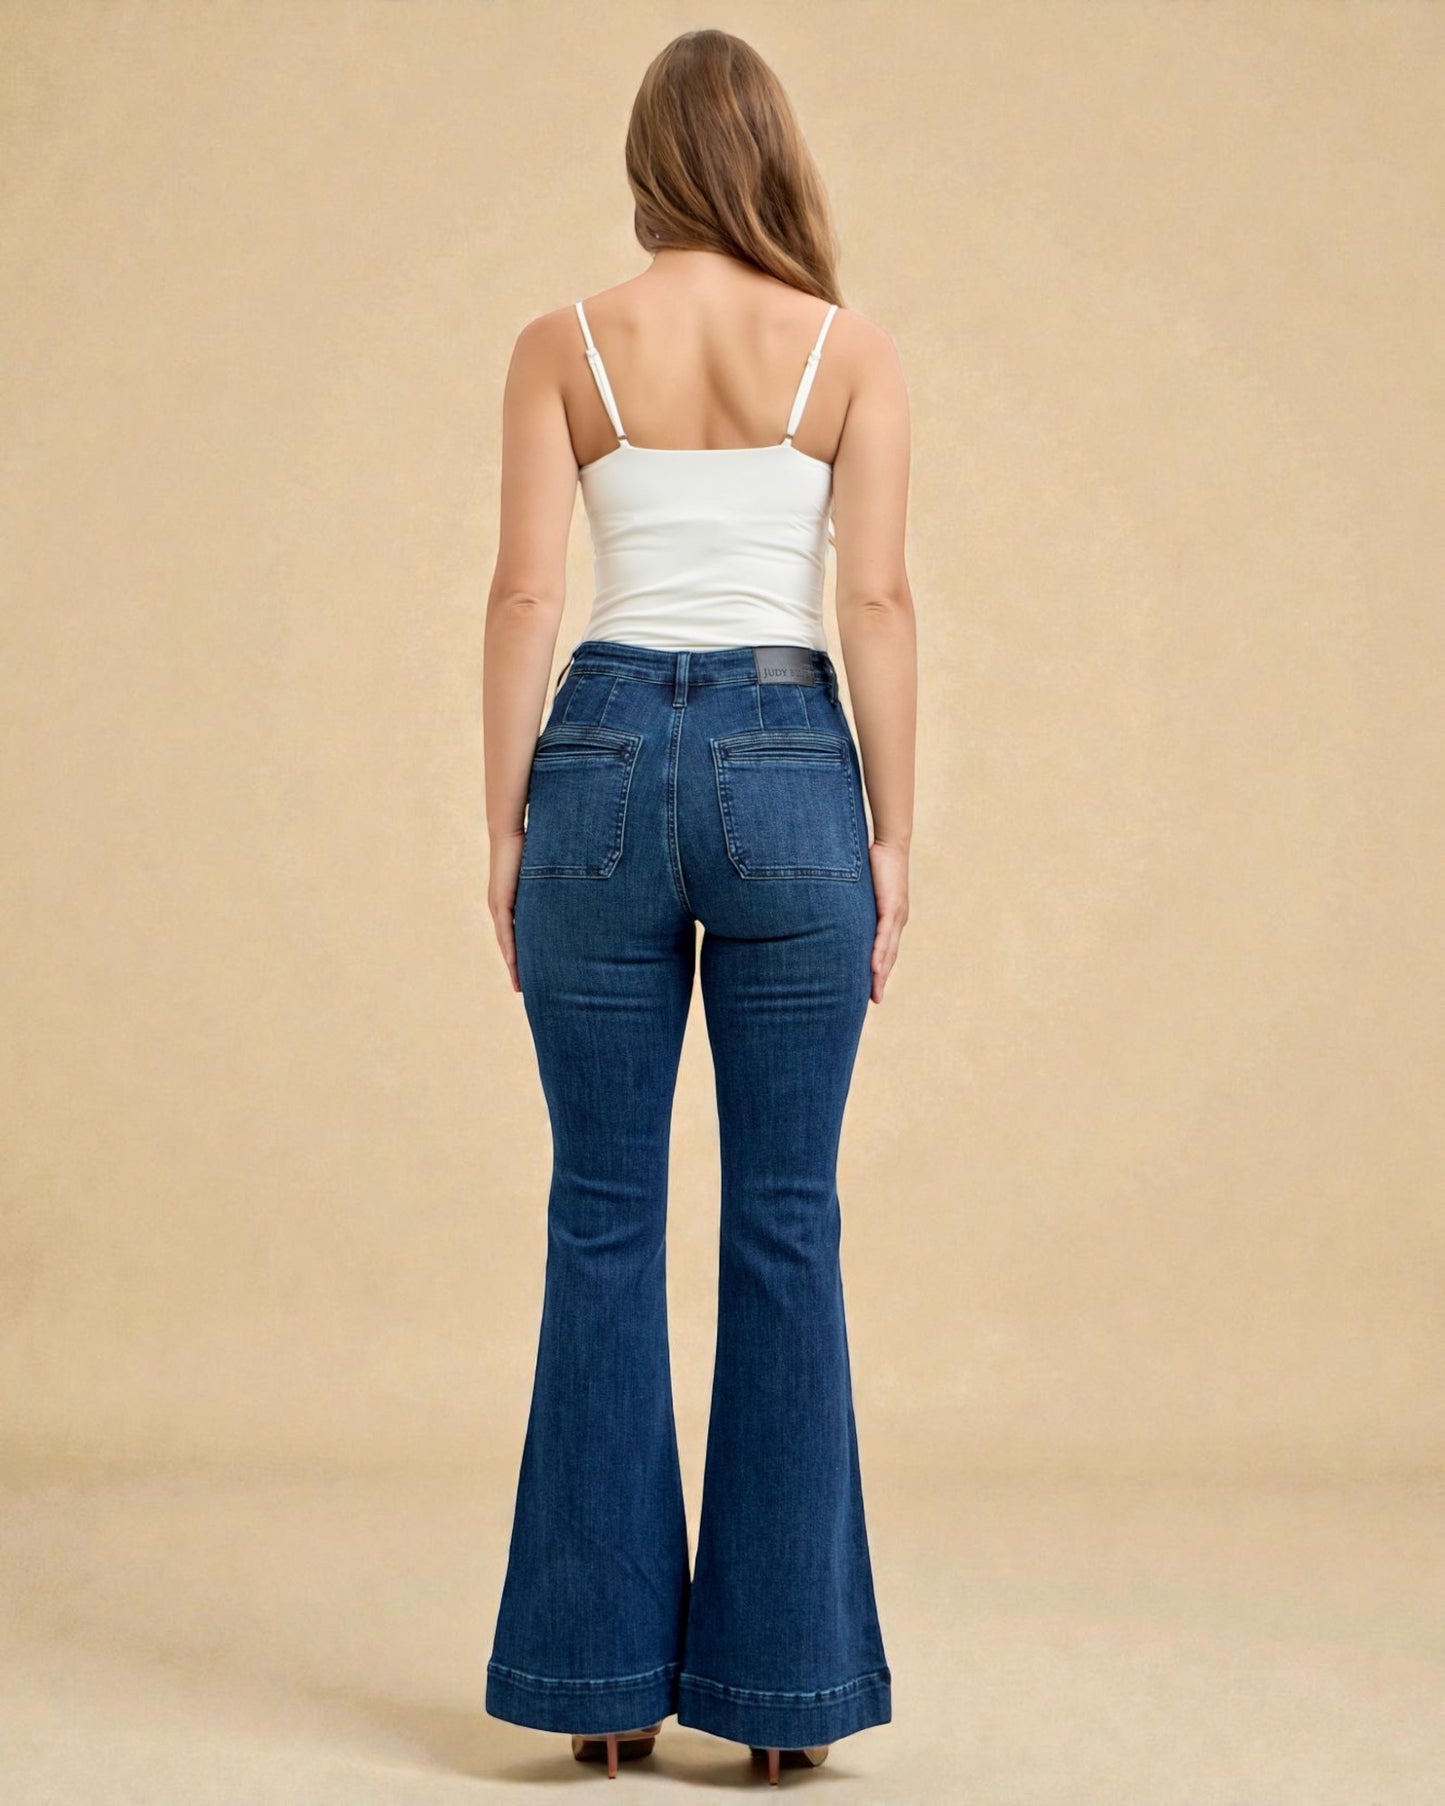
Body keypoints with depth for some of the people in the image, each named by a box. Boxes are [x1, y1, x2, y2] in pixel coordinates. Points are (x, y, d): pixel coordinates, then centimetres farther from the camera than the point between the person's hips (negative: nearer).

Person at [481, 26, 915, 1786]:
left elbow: (525, 595, -2)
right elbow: (876, 600, -3)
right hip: (792, 769, 0)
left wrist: (505, 827, 3)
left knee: (605, 1224, 7)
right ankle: (781, 1680, 10)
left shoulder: (563, 345, 3)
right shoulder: (849, 350, 3)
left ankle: (607, 1672, 10)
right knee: (786, 1227, 6)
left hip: (606, 759, 0)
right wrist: (892, 835, 2)